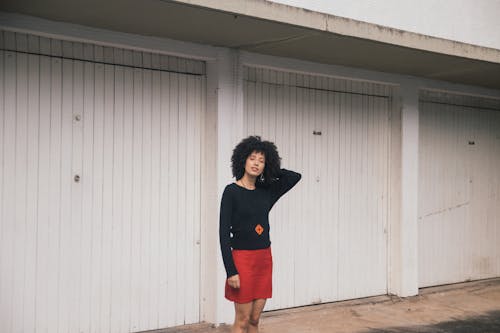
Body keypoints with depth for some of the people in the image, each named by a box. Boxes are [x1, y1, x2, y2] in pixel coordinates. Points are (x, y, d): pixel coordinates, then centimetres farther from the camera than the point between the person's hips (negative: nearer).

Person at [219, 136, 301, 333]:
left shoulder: (266, 191, 6)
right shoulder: (231, 191, -9)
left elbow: (295, 176, 13)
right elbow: (224, 233, -12)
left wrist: (269, 171, 8)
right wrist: (231, 271, -17)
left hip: (265, 259, 6)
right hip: (242, 259, -5)